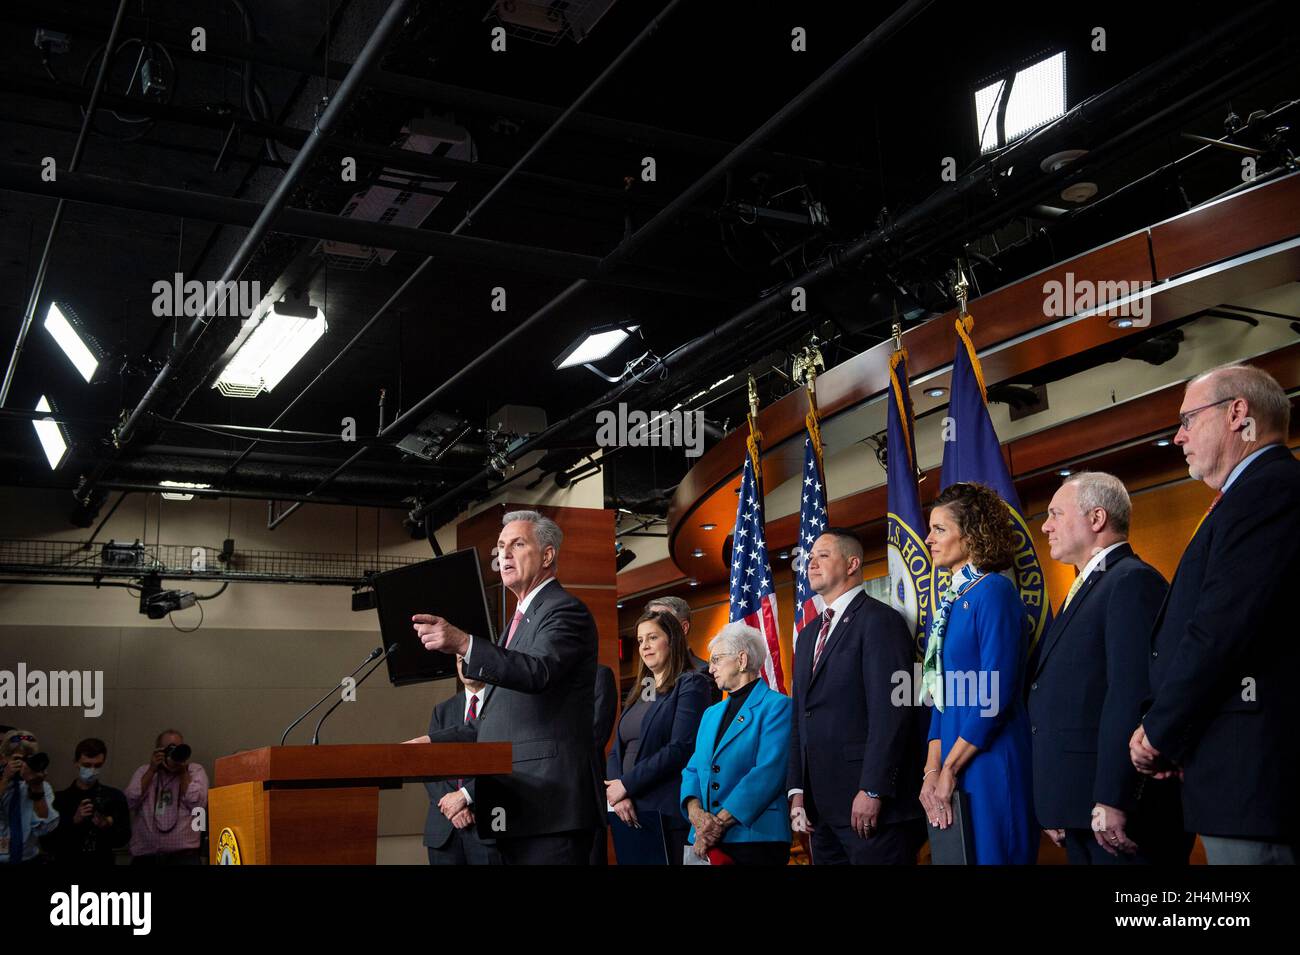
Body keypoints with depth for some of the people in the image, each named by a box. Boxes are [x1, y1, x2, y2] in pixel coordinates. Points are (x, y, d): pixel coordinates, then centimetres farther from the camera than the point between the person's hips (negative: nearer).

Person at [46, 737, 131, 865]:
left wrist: (107, 826, -18)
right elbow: (48, 843, -3)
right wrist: (74, 821, -16)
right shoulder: (59, 798, 3)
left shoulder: (115, 797, 5)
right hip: (68, 860, 1)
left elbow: (123, 839, -1)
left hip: (102, 861, 0)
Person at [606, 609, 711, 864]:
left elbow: (680, 748, -14)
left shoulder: (691, 684, -3)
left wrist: (627, 785, -12)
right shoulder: (638, 691, 18)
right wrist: (618, 795, -6)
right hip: (630, 813, 6)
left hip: (668, 813, -6)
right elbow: (617, 750, 13)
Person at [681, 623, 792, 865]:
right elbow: (692, 769, 13)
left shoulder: (777, 706, -5)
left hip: (754, 837, -6)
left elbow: (768, 773, -15)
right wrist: (695, 810, -8)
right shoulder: (711, 713, 19)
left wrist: (719, 823, -18)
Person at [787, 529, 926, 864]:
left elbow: (890, 713, -16)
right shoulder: (808, 635, 19)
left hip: (869, 803, -8)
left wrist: (872, 790, -20)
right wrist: (797, 790, 9)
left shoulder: (879, 620, -8)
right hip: (821, 806, 8)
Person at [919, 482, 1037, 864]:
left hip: (990, 759, -8)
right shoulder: (949, 602, 13)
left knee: (990, 854, 0)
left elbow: (995, 695, -18)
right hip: (951, 761, 8)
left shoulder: (994, 590, -12)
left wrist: (950, 768, -14)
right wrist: (932, 769, 4)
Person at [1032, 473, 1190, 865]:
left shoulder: (1134, 581, -10)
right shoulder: (1084, 590, 20)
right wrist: (1056, 810, 15)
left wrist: (1112, 801, -24)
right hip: (1080, 813, 9)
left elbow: (1132, 695, -20)